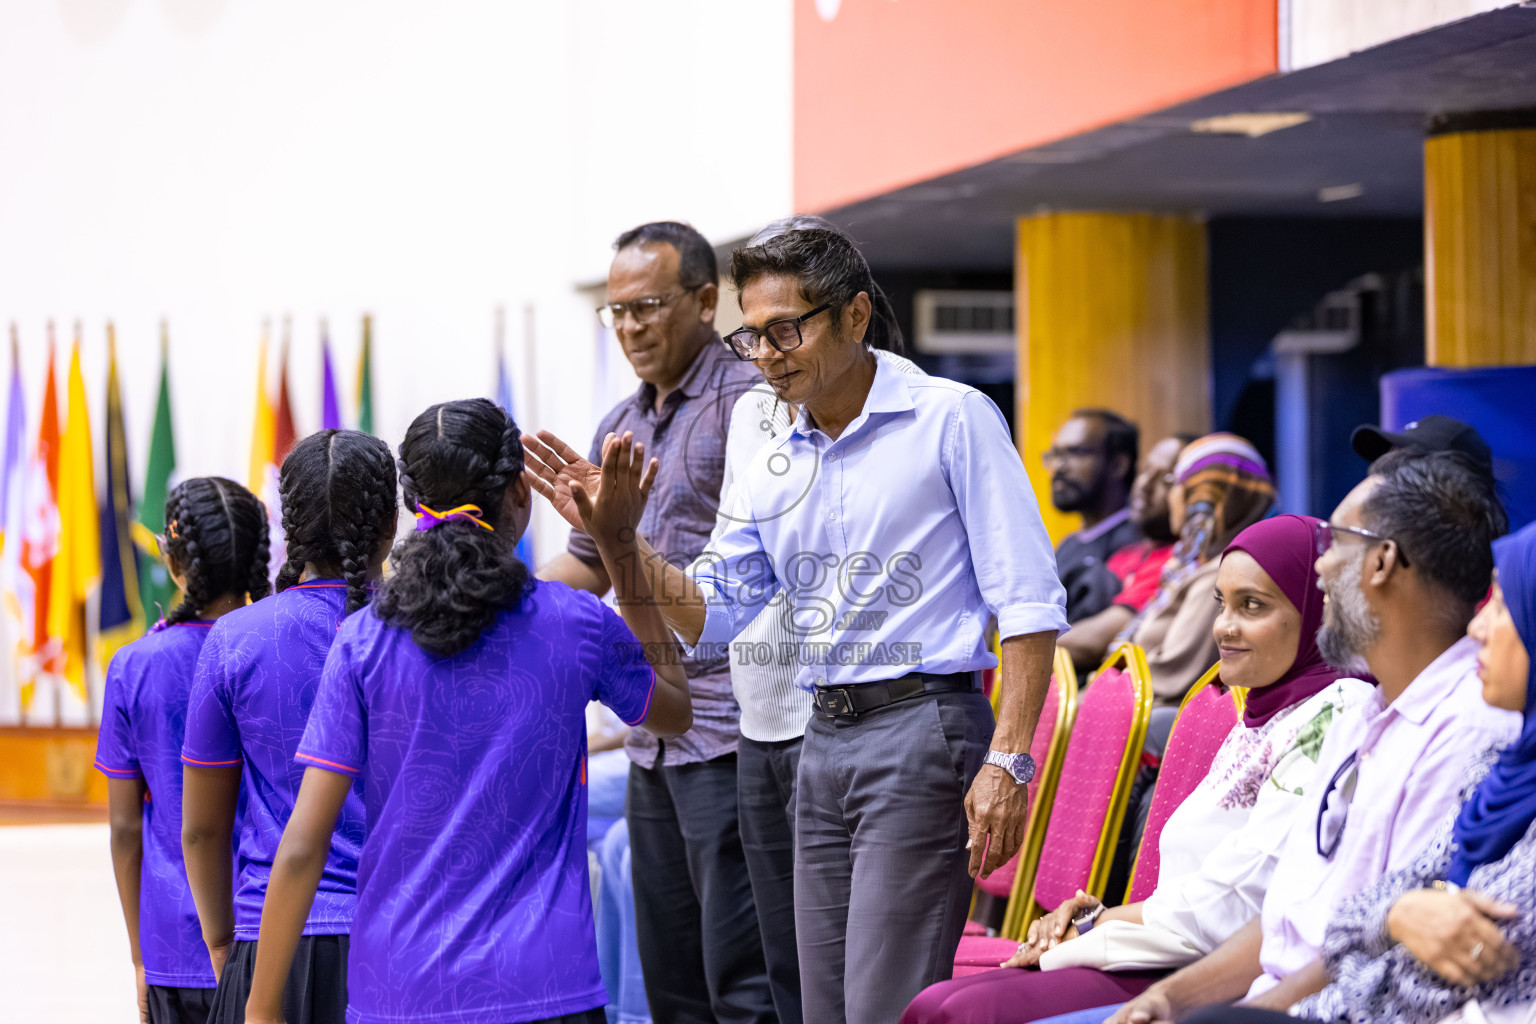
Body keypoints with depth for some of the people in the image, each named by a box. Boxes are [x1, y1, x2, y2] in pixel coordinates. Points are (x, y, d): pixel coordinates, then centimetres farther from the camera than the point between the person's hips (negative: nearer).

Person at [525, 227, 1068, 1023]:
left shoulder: (953, 420, -6)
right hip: (823, 740, 7)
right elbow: (708, 614, 12)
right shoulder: (774, 466, 13)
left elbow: (1028, 601, -9)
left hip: (921, 726, -7)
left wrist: (1006, 761, -17)